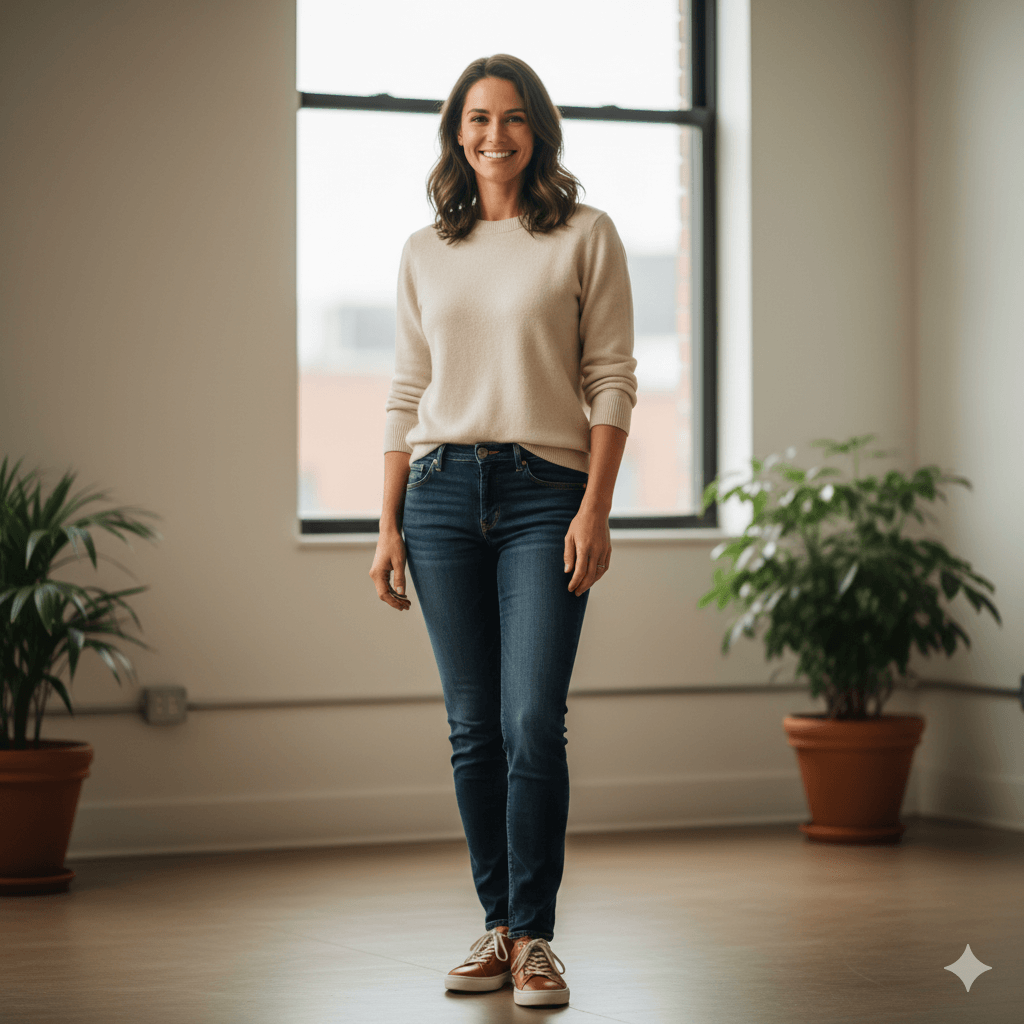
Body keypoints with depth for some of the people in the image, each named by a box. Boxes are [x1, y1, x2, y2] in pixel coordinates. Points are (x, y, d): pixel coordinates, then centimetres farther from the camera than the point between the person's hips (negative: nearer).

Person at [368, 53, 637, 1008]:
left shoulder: (585, 236, 4)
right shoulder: (425, 251, 13)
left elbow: (612, 381, 0)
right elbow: (406, 392, 13)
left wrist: (595, 509, -9)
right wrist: (389, 523, 6)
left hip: (545, 492, -3)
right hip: (443, 494, 3)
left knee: (533, 725, -10)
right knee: (472, 727, 4)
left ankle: (534, 936, 0)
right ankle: (495, 926, 14)